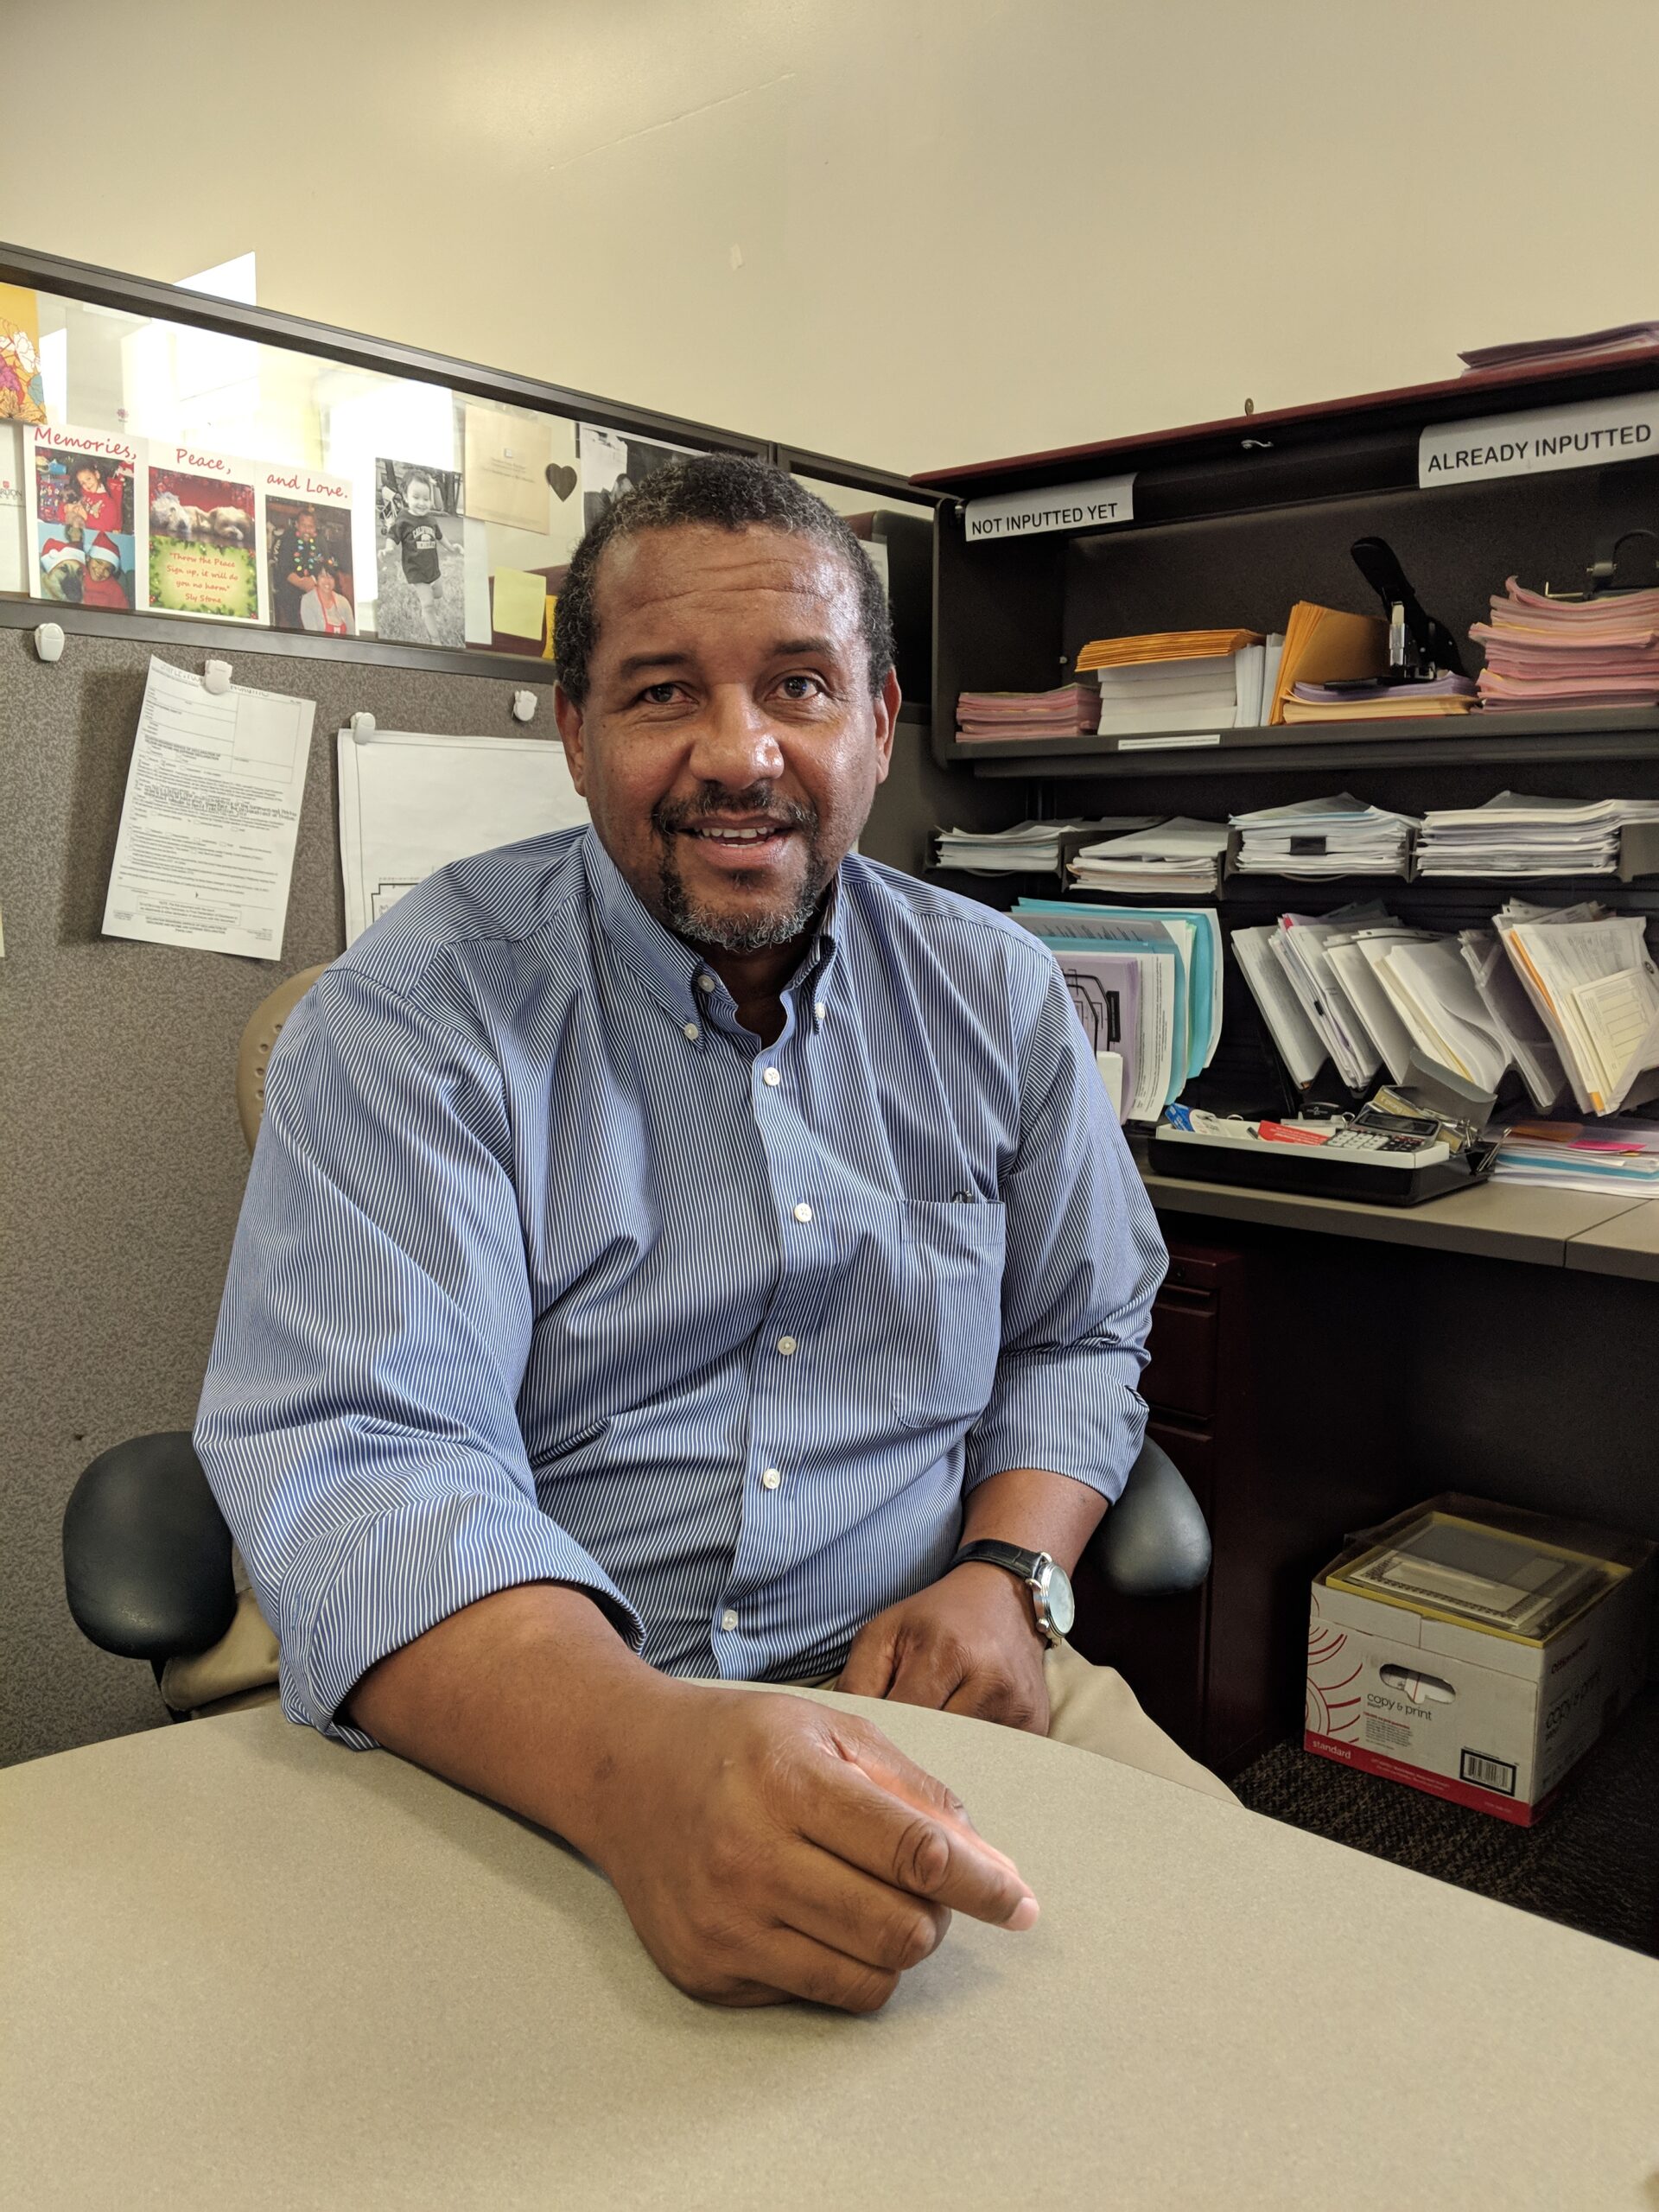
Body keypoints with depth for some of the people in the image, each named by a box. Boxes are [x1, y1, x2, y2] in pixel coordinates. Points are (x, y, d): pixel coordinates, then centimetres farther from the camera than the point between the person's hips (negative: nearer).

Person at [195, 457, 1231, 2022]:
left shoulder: (998, 996, 5)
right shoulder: (408, 1017, -9)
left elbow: (1078, 1337, 14)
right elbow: (355, 1459, -20)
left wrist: (1007, 1572, -6)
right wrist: (640, 1773, -37)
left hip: (916, 1675, 4)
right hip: (526, 1746, -3)